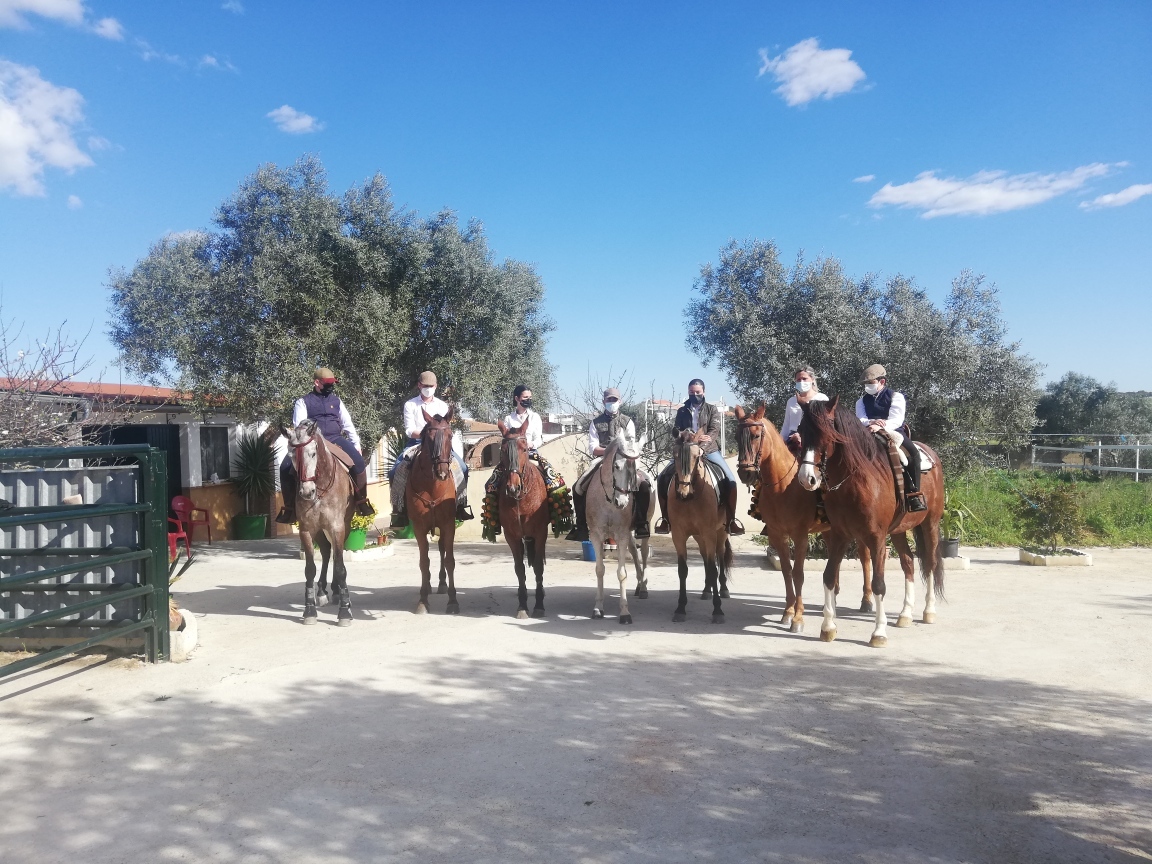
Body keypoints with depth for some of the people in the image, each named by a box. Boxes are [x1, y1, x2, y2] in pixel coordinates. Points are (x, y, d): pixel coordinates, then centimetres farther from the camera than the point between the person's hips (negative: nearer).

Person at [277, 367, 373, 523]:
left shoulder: (336, 401, 17)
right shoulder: (303, 402, 7)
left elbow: (348, 424, 16)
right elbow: (299, 426, -4)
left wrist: (356, 444, 8)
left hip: (335, 439, 2)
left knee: (358, 461, -23)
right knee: (286, 467, -22)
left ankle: (361, 500, -10)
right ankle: (290, 506, -7)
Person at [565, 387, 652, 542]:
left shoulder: (627, 422, 12)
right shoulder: (596, 422, 10)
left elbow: (632, 448, 5)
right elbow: (593, 449, 1)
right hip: (602, 460, 1)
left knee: (644, 485, -26)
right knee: (578, 487, -18)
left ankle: (641, 524, -15)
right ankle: (581, 526, -8)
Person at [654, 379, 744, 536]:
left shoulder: (712, 409, 5)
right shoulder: (682, 411, 10)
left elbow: (714, 431, -8)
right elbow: (677, 431, 1)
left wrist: (701, 447, -26)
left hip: (709, 450, -1)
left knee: (730, 479, -19)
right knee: (663, 478, -15)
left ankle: (731, 519, -5)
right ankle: (666, 518, -2)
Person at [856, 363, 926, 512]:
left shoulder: (896, 397, 2)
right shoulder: (862, 401, 14)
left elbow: (896, 420, -13)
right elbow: (860, 420, -2)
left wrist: (880, 426, -34)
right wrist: (871, 422, -27)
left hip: (895, 433, -3)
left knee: (913, 454, -30)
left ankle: (914, 495, -25)